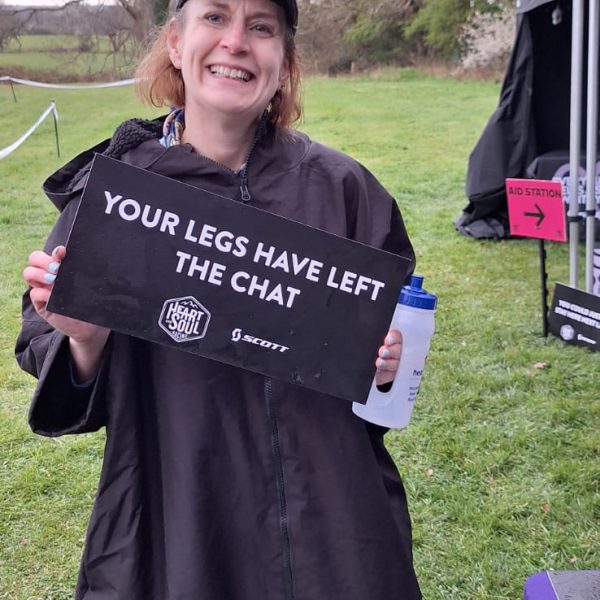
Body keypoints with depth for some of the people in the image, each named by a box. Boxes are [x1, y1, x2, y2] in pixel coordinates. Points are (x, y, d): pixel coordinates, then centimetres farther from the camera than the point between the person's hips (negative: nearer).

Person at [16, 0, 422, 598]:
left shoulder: (342, 187, -5)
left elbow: (394, 320, 8)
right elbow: (50, 362, 0)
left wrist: (385, 359, -12)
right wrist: (84, 339, -21)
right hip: (173, 519, 0)